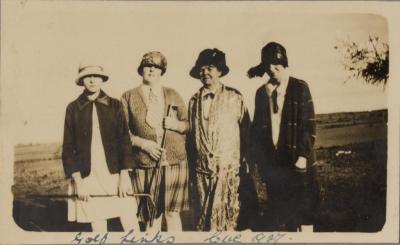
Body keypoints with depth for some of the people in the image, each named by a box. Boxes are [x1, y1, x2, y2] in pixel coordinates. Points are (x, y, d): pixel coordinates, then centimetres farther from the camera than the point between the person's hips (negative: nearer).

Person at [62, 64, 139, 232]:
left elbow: (124, 141, 3)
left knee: (131, 225, -3)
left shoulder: (115, 105, 5)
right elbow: (68, 147, 4)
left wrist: (124, 176, -5)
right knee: (98, 226, 5)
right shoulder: (73, 108, 4)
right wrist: (78, 181, -4)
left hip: (115, 175, 0)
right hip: (87, 177, 0)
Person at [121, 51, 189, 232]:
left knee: (173, 212, 4)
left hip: (175, 162, 2)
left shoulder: (173, 95, 13)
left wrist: (176, 124, -8)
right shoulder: (128, 97, 6)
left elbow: (188, 125, 13)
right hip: (145, 164, -1)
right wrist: (144, 144, -13)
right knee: (152, 216, 2)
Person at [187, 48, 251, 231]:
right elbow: (190, 134, 13)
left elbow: (245, 130, 2)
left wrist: (244, 161, 2)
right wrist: (191, 165, 12)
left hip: (228, 167, -3)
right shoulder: (194, 101, 8)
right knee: (202, 214, 9)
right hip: (201, 168, 3)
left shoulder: (234, 97, -1)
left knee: (227, 214, 1)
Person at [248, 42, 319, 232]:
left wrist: (303, 156, -11)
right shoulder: (262, 92, 8)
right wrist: (261, 159, 7)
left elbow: (309, 124, -5)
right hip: (272, 163, 3)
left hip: (297, 162, -3)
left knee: (303, 212, 4)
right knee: (278, 215, 8)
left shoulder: (300, 88, -3)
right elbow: (257, 128, 12)